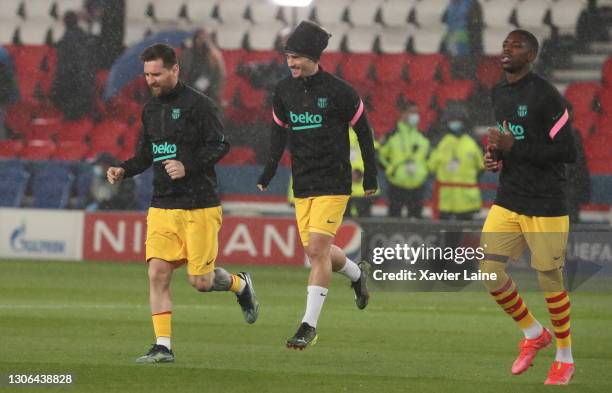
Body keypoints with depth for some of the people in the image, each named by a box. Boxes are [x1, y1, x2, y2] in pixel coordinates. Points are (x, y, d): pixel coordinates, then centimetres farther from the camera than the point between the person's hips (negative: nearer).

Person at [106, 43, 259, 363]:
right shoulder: (150, 109, 12)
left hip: (200, 207, -6)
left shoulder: (197, 104, -9)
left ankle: (241, 285, 31)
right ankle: (163, 347, -4)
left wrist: (188, 166, -24)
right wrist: (124, 170, 2)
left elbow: (220, 145, -12)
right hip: (161, 207, 6)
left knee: (201, 281, -2)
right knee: (157, 273, -8)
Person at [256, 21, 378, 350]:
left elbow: (363, 132, 0)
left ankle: (309, 325, -10)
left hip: (333, 182, -6)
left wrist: (370, 178, 2)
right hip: (302, 184, 6)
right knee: (315, 251, 7)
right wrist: (268, 174, 9)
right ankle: (357, 274, 40)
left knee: (317, 248, -14)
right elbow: (279, 133, 17)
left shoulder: (338, 91, -10)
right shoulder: (284, 91, 5)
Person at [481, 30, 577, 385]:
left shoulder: (546, 96, -14)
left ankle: (565, 358, 17)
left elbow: (568, 152, -18)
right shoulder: (499, 93, 11)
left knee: (550, 280, 0)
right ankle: (534, 334, 20)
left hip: (545, 205, -7)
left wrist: (513, 148, -21)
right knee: (490, 271, -3)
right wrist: (497, 156, 4)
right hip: (508, 202, 7)